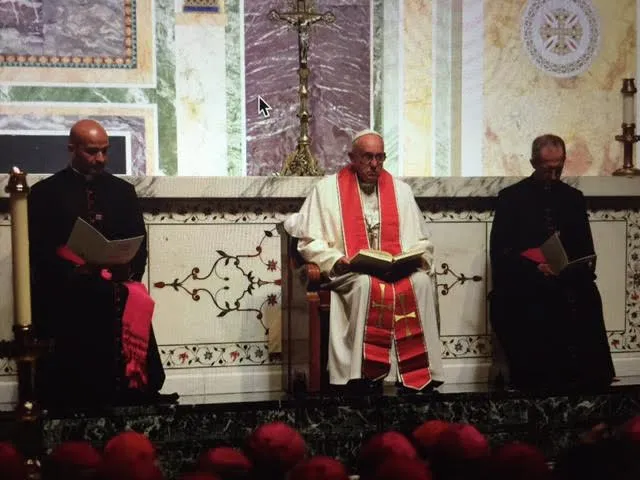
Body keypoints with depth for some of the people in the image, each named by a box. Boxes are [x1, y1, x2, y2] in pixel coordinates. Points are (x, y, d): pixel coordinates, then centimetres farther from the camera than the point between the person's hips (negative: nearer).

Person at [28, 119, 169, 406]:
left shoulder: (123, 191, 16)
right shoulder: (45, 192, 6)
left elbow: (139, 244, 13)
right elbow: (37, 250, -1)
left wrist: (129, 276, -8)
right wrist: (73, 274, -17)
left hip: (117, 301, 2)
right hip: (65, 302, -2)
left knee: (123, 384, -8)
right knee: (69, 387, -8)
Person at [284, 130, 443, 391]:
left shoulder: (401, 190, 19)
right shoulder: (328, 188, 9)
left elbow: (422, 242, 21)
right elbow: (309, 241, 4)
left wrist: (415, 258, -3)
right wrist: (337, 260, -14)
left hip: (398, 271, 3)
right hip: (349, 274, -3)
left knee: (421, 282, -30)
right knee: (367, 285, -37)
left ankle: (417, 374, -30)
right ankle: (366, 373, -35)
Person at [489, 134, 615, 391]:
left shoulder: (574, 198, 18)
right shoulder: (511, 197, 7)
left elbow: (585, 249, 19)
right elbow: (500, 252, 0)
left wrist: (583, 271, -4)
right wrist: (534, 269, -16)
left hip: (570, 290, 3)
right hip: (525, 291, -3)